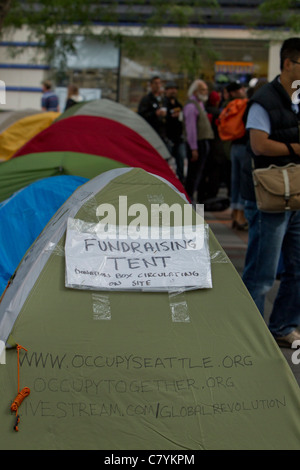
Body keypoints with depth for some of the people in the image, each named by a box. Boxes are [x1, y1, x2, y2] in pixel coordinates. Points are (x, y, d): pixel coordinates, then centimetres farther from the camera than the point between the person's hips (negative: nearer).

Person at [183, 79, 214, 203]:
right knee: (193, 174, -9)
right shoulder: (191, 106, -13)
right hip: (196, 143, -10)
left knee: (201, 173, 15)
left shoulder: (200, 104, 19)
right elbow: (191, 128, -18)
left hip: (203, 142, 10)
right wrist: (194, 148, -21)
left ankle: (201, 199, 23)